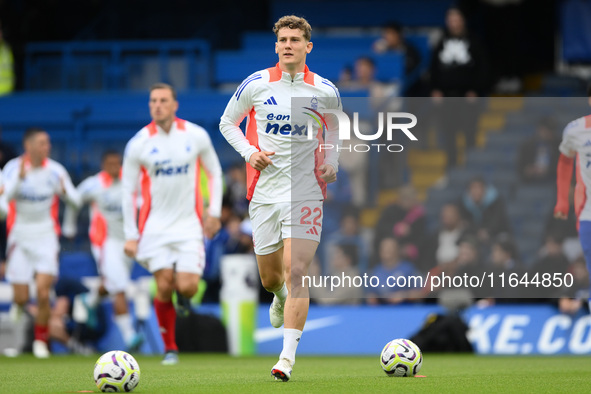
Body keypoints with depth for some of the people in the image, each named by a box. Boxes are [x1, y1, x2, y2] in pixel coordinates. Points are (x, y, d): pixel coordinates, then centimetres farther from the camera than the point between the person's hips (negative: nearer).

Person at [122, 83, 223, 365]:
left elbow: (214, 172, 12)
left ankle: (184, 296, 26)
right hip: (155, 226, 0)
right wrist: (130, 234, -3)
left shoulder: (196, 136, -2)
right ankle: (170, 348, 7)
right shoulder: (139, 143, -5)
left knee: (187, 287, -13)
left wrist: (214, 211, 4)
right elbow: (127, 189, 1)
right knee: (164, 286, -9)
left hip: (189, 225, 0)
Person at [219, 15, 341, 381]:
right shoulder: (255, 84, 0)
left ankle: (288, 357, -16)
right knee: (270, 277, 11)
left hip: (306, 193, -2)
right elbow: (227, 122, 12)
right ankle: (280, 298, 50)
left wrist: (332, 163, 3)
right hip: (265, 191, 2)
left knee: (296, 273, -15)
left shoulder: (325, 91, 1)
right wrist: (250, 152, -5)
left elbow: (336, 128, 20)